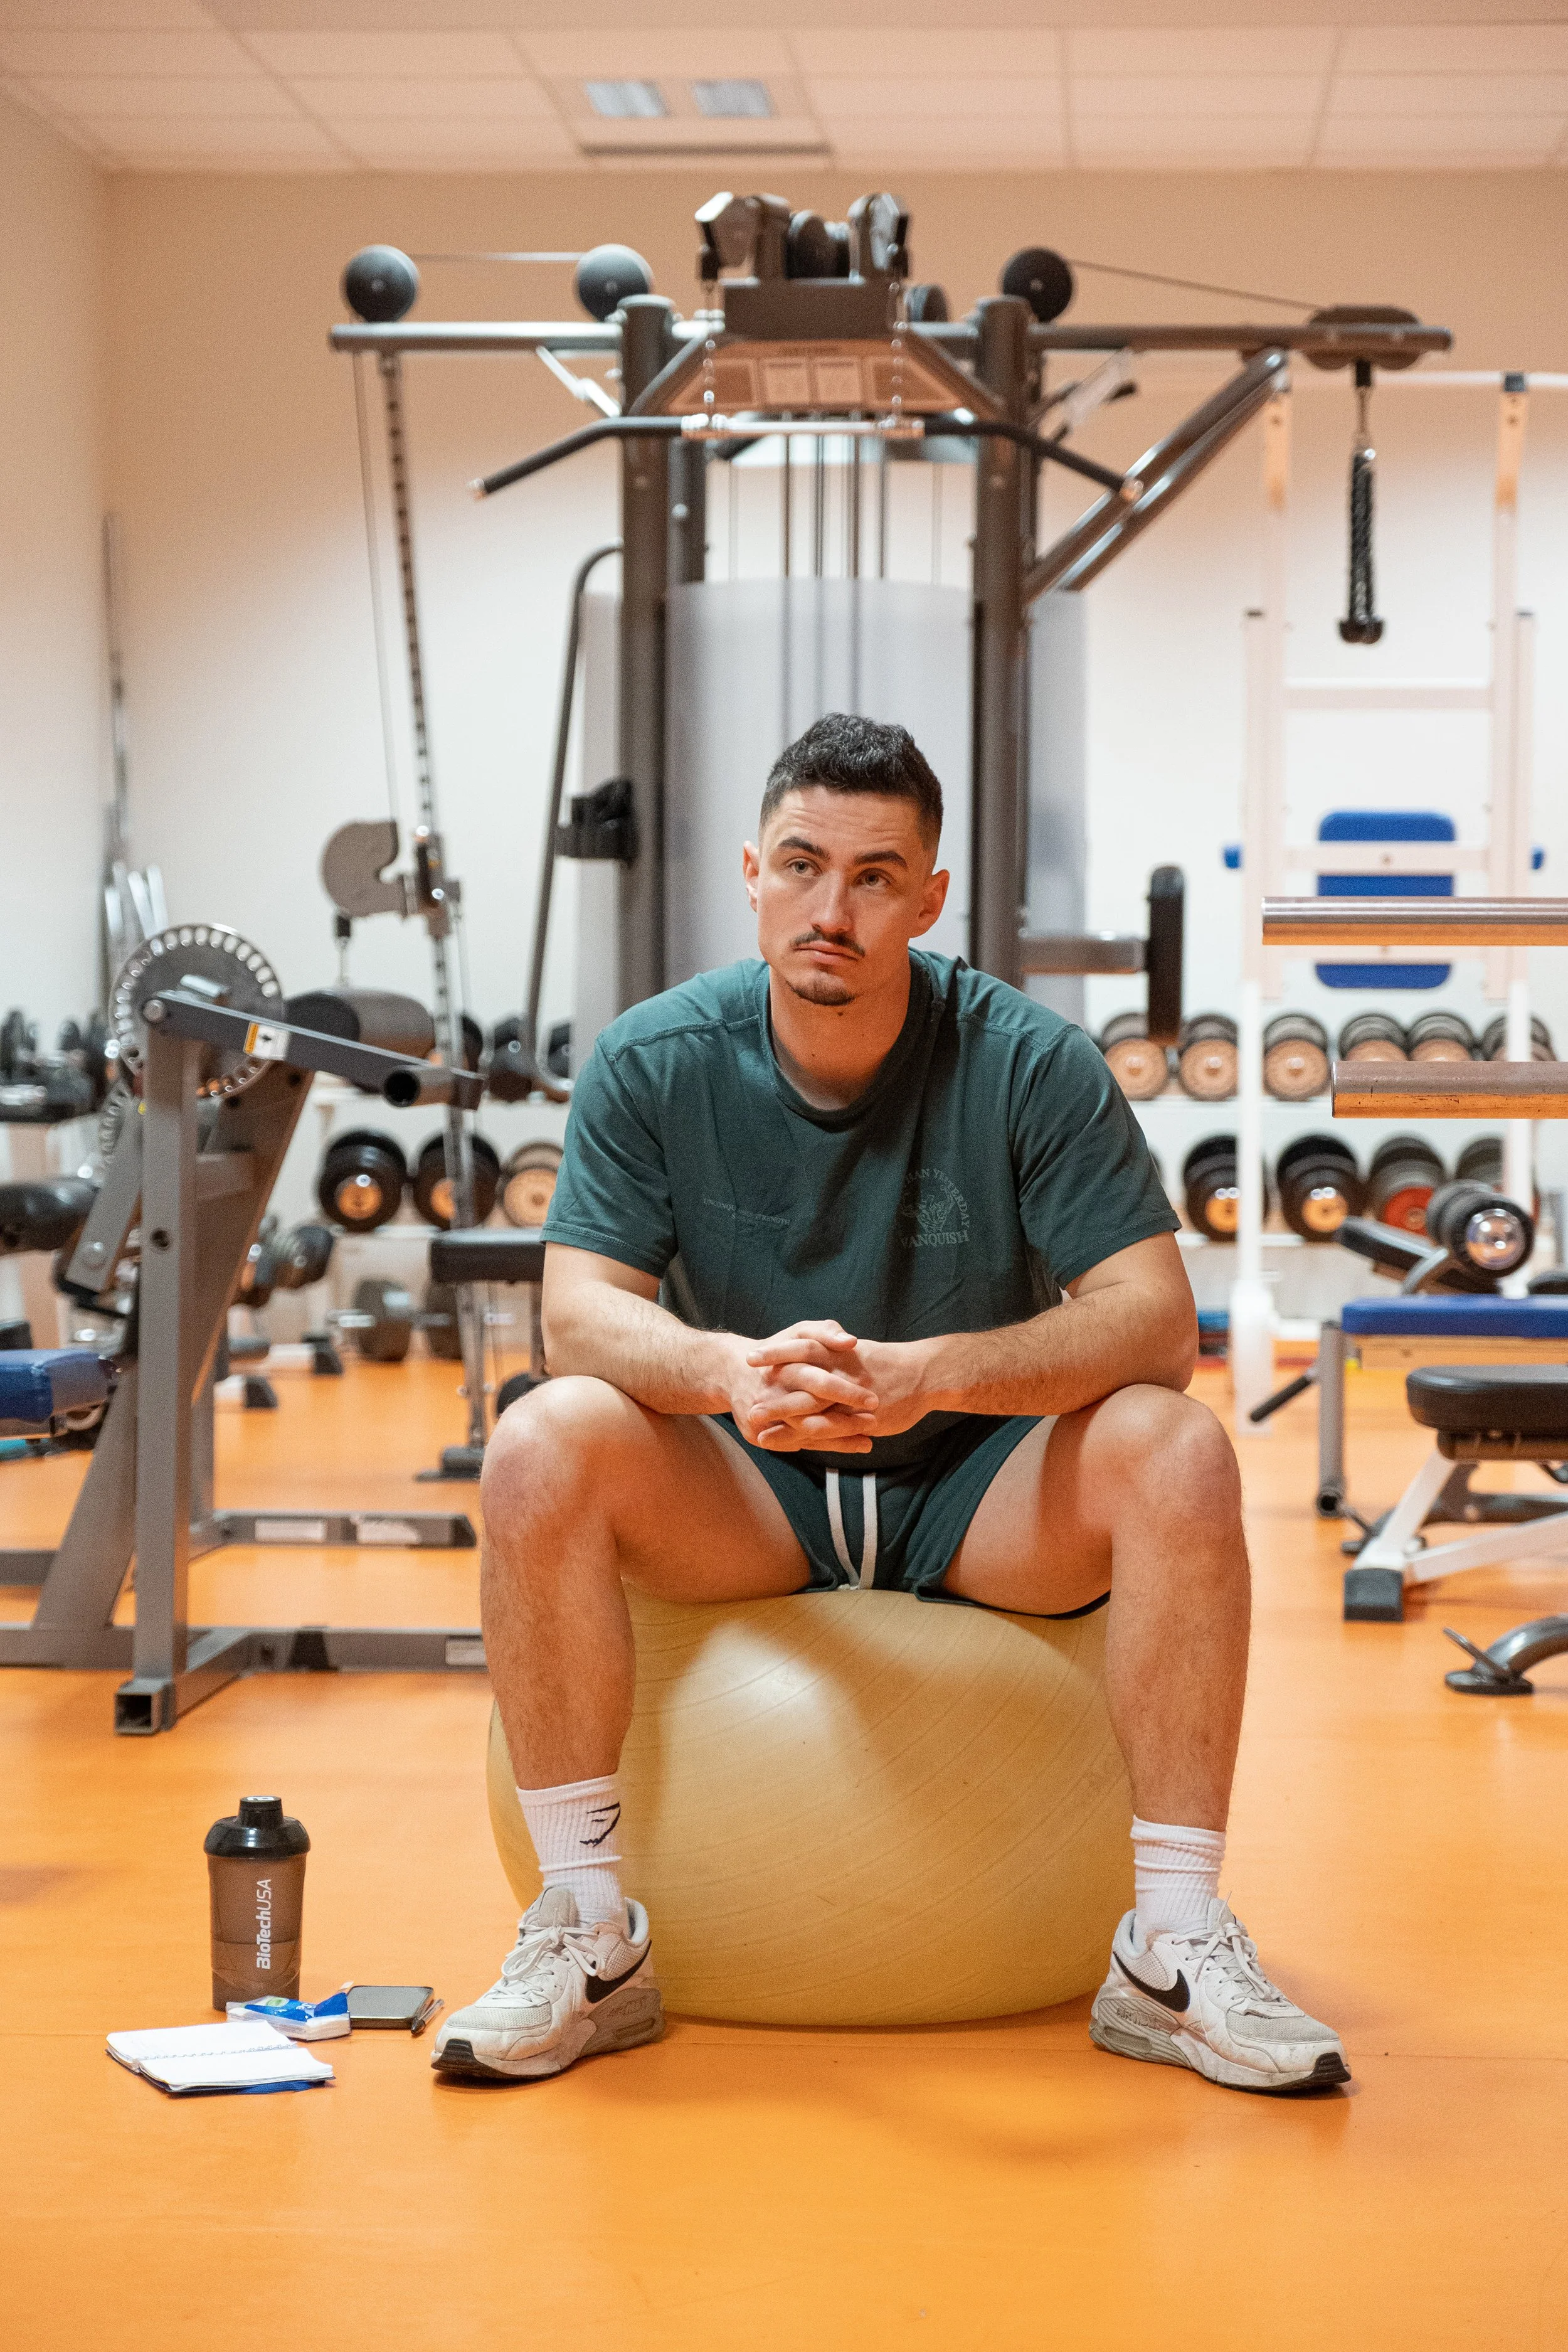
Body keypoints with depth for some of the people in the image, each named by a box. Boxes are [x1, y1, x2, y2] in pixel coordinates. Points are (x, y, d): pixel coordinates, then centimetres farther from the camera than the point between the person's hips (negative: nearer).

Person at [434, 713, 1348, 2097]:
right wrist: (733, 1372, -38)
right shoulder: (654, 1064, -8)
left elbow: (1156, 1319, -19)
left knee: (1176, 1454, -30)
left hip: (982, 1499, 0)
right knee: (543, 1447, -28)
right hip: (741, 1498, 1)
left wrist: (926, 1374, -36)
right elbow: (581, 1313, -15)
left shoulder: (1029, 1063, -13)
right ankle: (588, 1934, -19)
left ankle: (1175, 1949, -22)